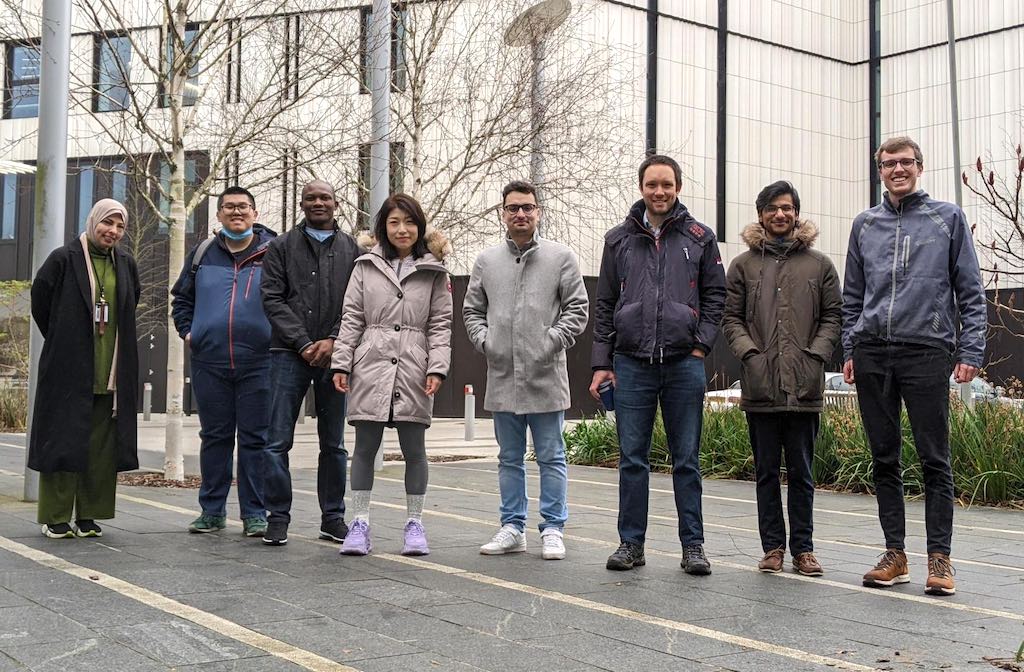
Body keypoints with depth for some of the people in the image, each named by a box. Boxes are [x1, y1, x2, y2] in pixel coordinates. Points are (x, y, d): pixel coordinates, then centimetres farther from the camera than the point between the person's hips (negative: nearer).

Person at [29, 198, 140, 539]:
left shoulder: (126, 265, 10)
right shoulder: (63, 259, -3)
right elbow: (40, 300, 3)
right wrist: (61, 341, 10)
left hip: (111, 372, 4)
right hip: (69, 369, -4)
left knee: (102, 444, 5)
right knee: (63, 439, 0)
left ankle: (89, 516, 14)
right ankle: (56, 518, 8)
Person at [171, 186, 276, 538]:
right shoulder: (203, 253, 12)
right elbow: (181, 297, 23)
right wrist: (187, 331, 10)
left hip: (258, 361, -3)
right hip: (209, 361, 3)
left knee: (255, 439, 2)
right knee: (214, 437, 10)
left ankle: (254, 514, 10)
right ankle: (212, 510, 20)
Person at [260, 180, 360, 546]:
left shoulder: (352, 249, 10)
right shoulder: (281, 247, 8)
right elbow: (273, 299, 0)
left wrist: (332, 341, -10)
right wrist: (304, 343, -9)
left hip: (334, 354, 1)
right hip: (290, 354, -1)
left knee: (334, 444, 8)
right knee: (277, 441, -3)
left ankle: (333, 517, 16)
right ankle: (277, 517, 7)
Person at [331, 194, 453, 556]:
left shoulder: (434, 271, 8)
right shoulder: (366, 266, 9)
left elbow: (441, 324, 5)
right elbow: (351, 318, 8)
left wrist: (437, 367, -6)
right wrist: (341, 363, 1)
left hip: (414, 371, 0)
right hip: (370, 368, 1)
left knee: (414, 449, 6)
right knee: (365, 447, 5)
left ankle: (414, 523, 18)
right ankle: (359, 523, 13)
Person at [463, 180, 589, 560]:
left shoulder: (560, 257, 1)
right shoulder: (487, 261, 10)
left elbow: (577, 308, 0)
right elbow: (471, 309, 16)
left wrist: (553, 341, -11)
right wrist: (484, 340, 0)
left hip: (545, 376, -3)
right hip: (502, 377, 3)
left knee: (551, 458, 3)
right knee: (509, 458, 12)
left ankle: (553, 529, 12)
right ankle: (512, 528, 21)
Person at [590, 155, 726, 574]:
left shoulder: (700, 238, 7)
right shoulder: (619, 240, 10)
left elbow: (715, 296, 9)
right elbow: (605, 305, 10)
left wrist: (701, 346, -3)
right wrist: (601, 363, 4)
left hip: (684, 364, -1)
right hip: (631, 364, 1)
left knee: (687, 460, 4)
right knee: (632, 458, 4)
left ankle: (692, 546, 11)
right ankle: (631, 543, 13)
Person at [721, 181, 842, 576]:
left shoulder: (819, 264, 9)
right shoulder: (744, 265, 8)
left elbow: (833, 316, 8)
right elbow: (731, 318, 6)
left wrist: (815, 354, -6)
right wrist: (749, 353, -8)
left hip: (804, 385, 0)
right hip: (760, 385, 0)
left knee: (801, 472, 6)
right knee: (766, 470, 8)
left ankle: (802, 548, 14)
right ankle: (773, 546, 16)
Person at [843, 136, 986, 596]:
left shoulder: (948, 218, 7)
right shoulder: (865, 225, 15)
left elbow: (970, 292, 5)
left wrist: (970, 351, -4)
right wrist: (849, 351, 10)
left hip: (927, 351, -3)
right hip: (872, 353, 3)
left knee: (934, 459, -2)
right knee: (884, 458, 7)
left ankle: (939, 558, 6)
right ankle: (894, 554, 15)